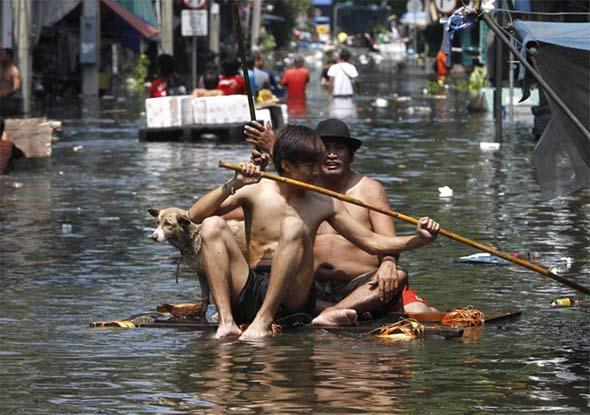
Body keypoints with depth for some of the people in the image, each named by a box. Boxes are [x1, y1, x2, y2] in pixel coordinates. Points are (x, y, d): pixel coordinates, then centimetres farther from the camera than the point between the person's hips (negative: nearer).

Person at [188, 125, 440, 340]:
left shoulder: (324, 205, 11)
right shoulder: (254, 192, 6)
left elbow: (372, 243, 11)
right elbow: (195, 216, -3)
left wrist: (417, 240, -3)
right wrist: (233, 186, -17)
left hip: (292, 297, 0)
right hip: (249, 292, 0)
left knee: (294, 226, -24)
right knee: (212, 225, -18)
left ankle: (264, 320, -35)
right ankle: (226, 321, -32)